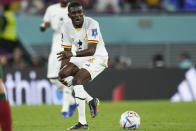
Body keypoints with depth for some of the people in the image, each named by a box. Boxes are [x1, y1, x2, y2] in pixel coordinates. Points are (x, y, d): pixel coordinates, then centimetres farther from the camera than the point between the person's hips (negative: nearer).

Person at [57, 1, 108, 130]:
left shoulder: (92, 24, -24)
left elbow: (91, 50, -32)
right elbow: (67, 52, 0)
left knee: (77, 80, -26)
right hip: (81, 59, 7)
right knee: (62, 74, -11)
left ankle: (82, 123, -26)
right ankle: (91, 100, 1)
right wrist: (64, 68, -18)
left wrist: (72, 54, -46)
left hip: (98, 58, -7)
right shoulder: (66, 27, -5)